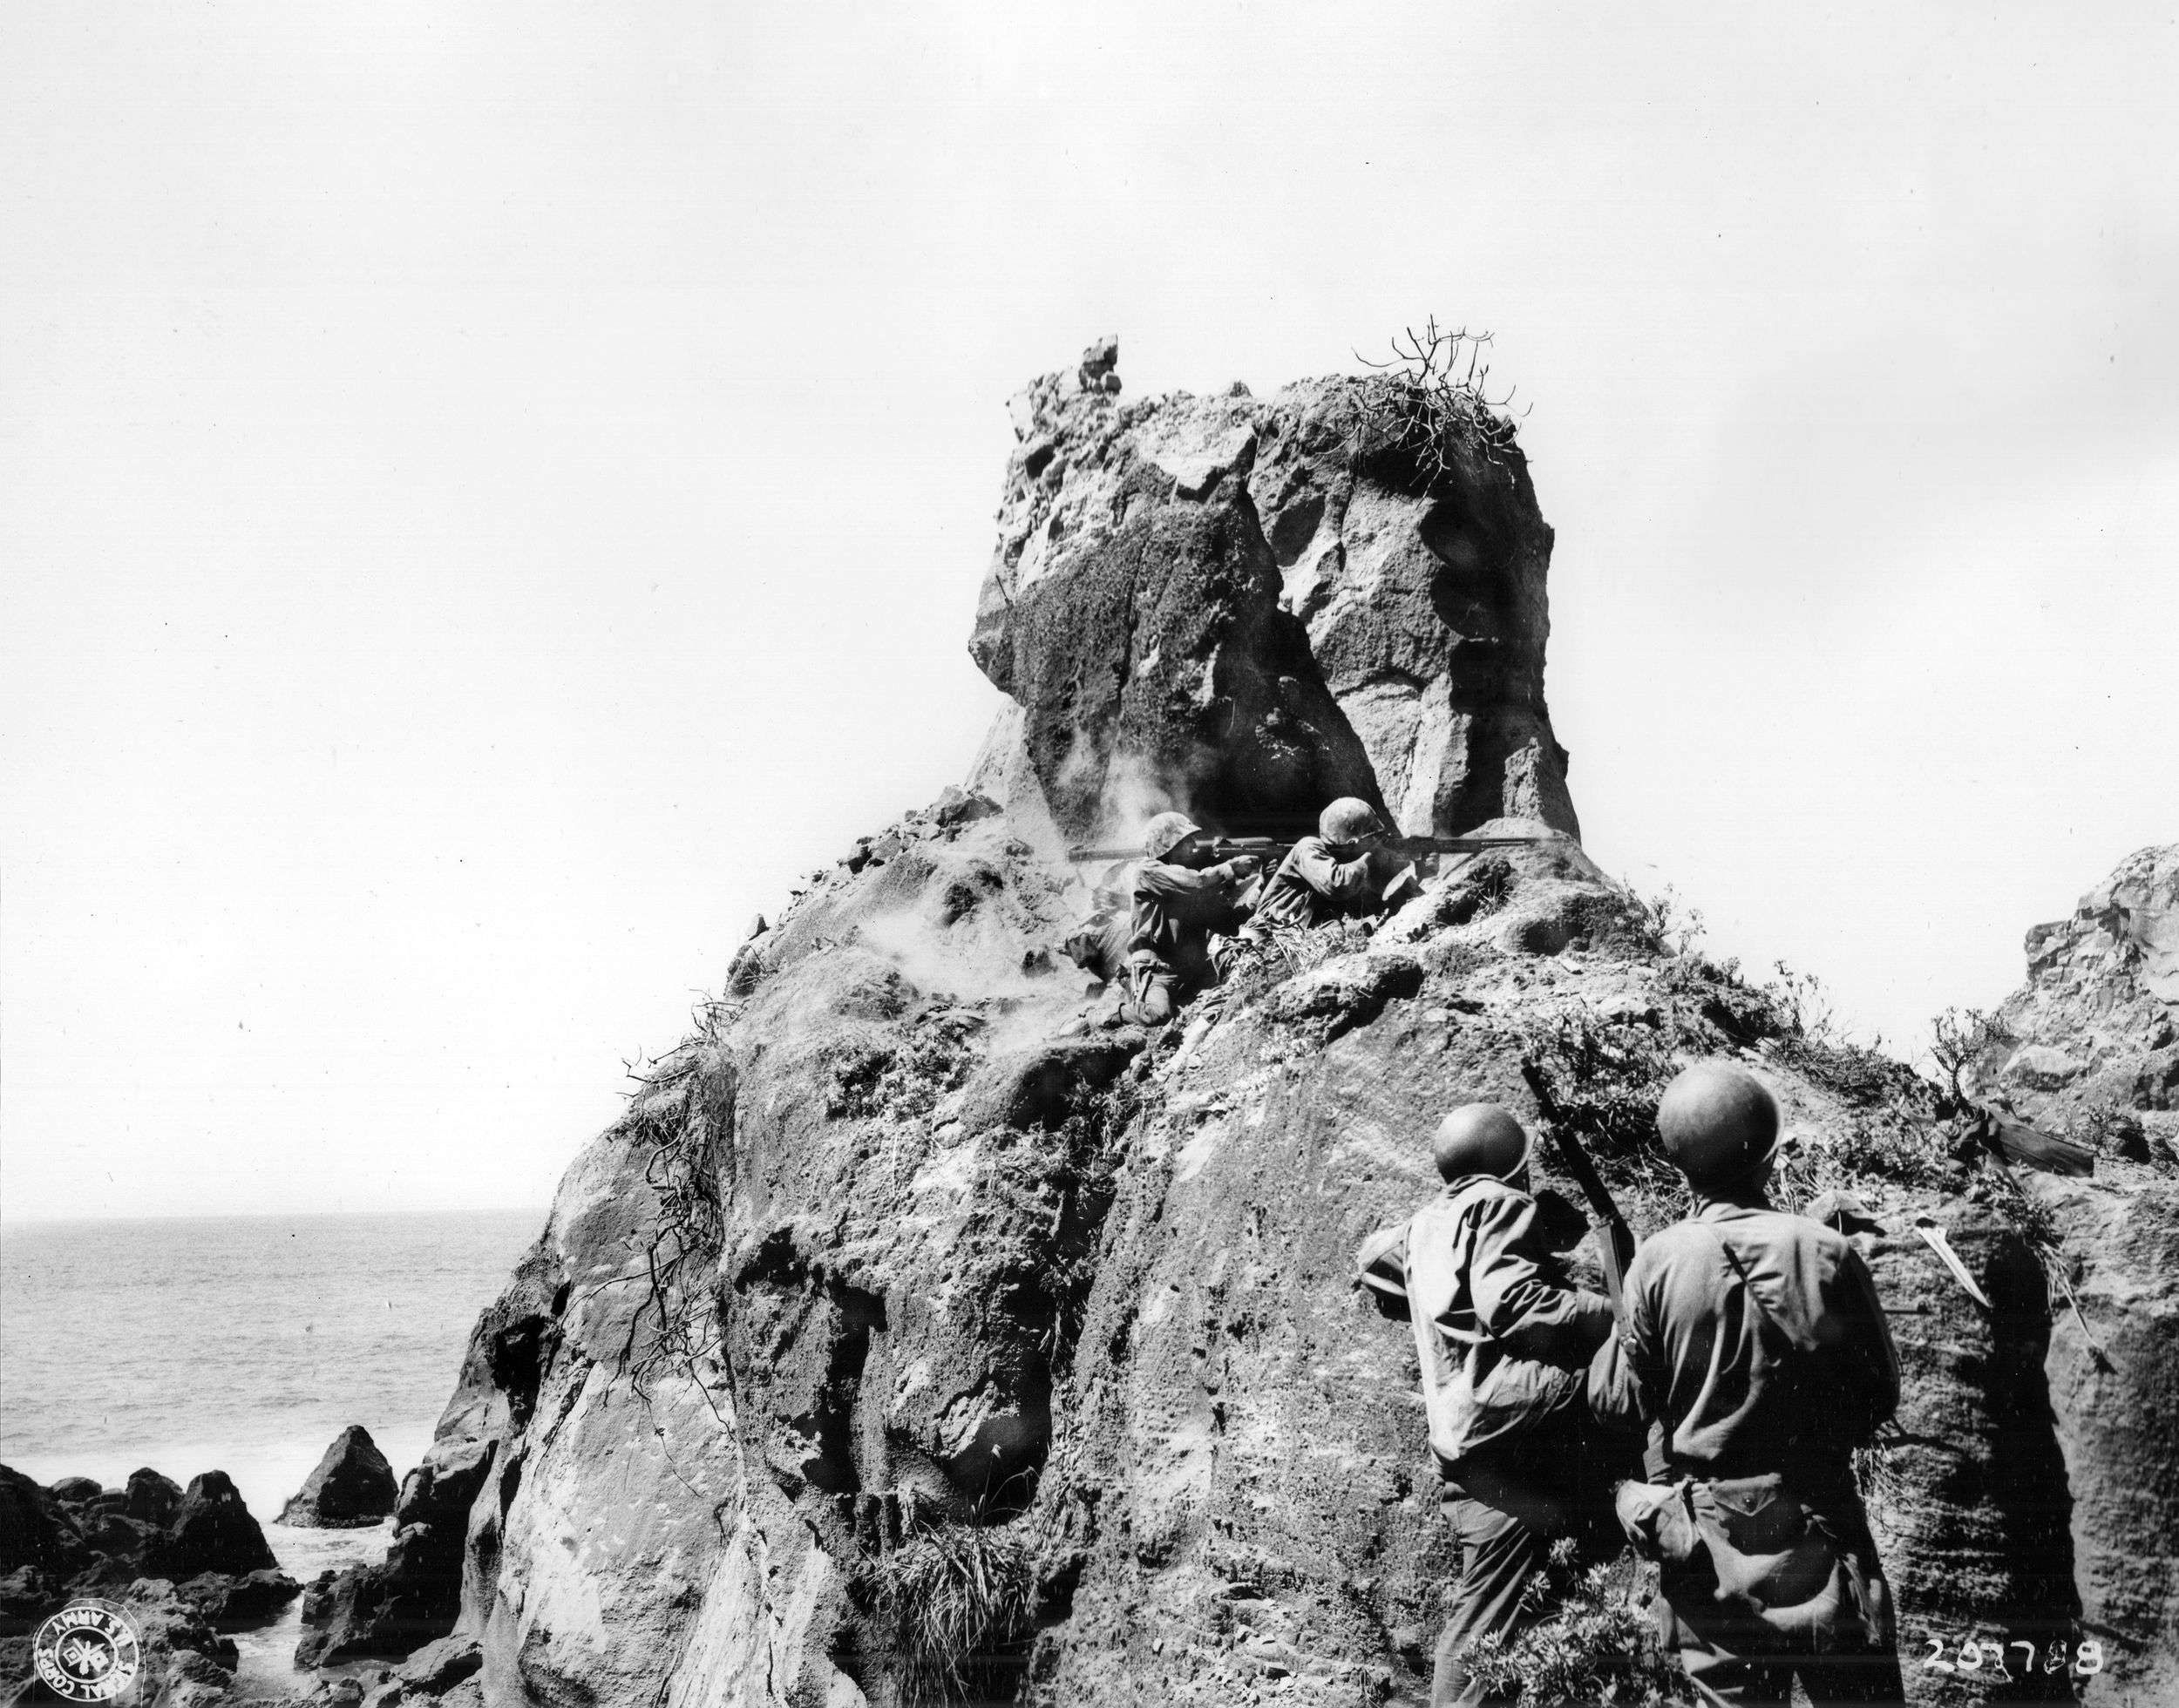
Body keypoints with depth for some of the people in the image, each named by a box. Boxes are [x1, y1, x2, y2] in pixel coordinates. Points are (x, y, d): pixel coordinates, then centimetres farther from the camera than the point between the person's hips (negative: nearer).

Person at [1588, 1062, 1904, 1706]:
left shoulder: (1657, 1262, -10)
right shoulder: (1825, 1252, -10)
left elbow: (1618, 1401, -3)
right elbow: (1880, 1392, -2)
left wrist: (1612, 1333, 13)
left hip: (1703, 1543, 1)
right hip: (1813, 1533, -1)